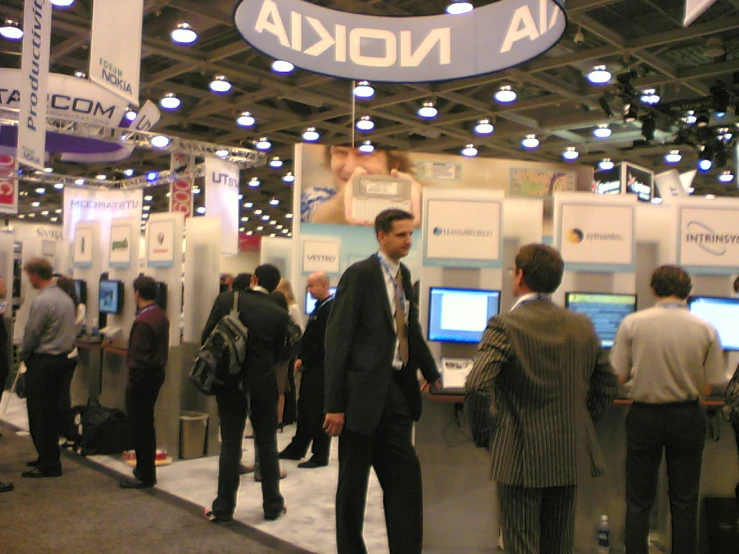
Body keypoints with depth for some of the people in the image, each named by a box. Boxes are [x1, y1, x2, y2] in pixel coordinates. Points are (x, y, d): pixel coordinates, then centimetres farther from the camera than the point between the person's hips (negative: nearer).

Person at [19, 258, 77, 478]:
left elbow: (31, 334, -15)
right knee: (50, 411, 17)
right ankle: (50, 458, 25)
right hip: (62, 359, 9)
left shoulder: (42, 301, -18)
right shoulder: (66, 298, 9)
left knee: (39, 414, 0)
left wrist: (23, 355, 4)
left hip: (42, 362, -9)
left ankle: (49, 465, 5)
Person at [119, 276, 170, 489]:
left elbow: (138, 356, -21)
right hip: (157, 373, 10)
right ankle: (146, 469, 29)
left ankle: (145, 476, 6)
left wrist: (132, 381, -16)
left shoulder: (143, 321, -20)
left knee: (140, 426, -1)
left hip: (143, 377, -10)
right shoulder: (161, 316, 9)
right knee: (146, 424, 19)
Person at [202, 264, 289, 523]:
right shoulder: (280, 314, -4)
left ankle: (223, 509, 13)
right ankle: (272, 505, 21)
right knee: (267, 443, 12)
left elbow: (206, 336, -3)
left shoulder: (226, 300, -6)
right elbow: (277, 352, 3)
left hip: (230, 381, 0)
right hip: (264, 383, 0)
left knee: (230, 444, 7)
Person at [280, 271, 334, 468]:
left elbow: (323, 343, -22)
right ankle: (296, 449, 28)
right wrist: (301, 358, 7)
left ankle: (320, 456, 9)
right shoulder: (320, 306, 16)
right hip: (311, 368, 10)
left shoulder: (330, 309, -16)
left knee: (318, 413, -1)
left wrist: (304, 361, -14)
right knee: (304, 409, 17)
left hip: (320, 369, -10)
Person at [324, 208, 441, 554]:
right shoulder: (359, 275, -11)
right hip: (364, 394, -6)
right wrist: (334, 404, -16)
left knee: (405, 478, 9)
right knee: (353, 482, 8)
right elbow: (337, 340, -13)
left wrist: (432, 374, 16)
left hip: (397, 392, 7)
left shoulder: (403, 275, 11)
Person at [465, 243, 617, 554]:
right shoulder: (583, 326, 4)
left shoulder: (504, 325, -15)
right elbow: (607, 386, 11)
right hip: (570, 457, 6)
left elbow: (477, 386, -24)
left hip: (521, 458, -5)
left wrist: (483, 430, -9)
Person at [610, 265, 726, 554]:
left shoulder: (632, 323, -11)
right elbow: (708, 387, -3)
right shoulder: (706, 330, -7)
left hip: (645, 416, -1)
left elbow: (618, 376, -8)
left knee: (638, 502, 10)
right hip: (688, 418, 1)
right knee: (684, 502, 13)